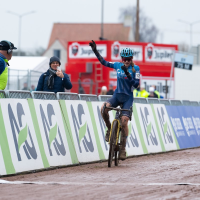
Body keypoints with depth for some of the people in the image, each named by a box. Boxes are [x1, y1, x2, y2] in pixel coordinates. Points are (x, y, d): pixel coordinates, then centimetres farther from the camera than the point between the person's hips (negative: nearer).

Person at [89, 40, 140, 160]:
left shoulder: (135, 68, -7)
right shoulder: (118, 65, 4)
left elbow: (136, 84, -16)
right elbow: (104, 62, 15)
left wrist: (127, 74, -29)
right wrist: (95, 51, 9)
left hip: (128, 97, -3)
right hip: (117, 95, 3)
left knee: (124, 121, -16)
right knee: (104, 108, -27)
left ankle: (123, 149, -5)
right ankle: (109, 129, 0)